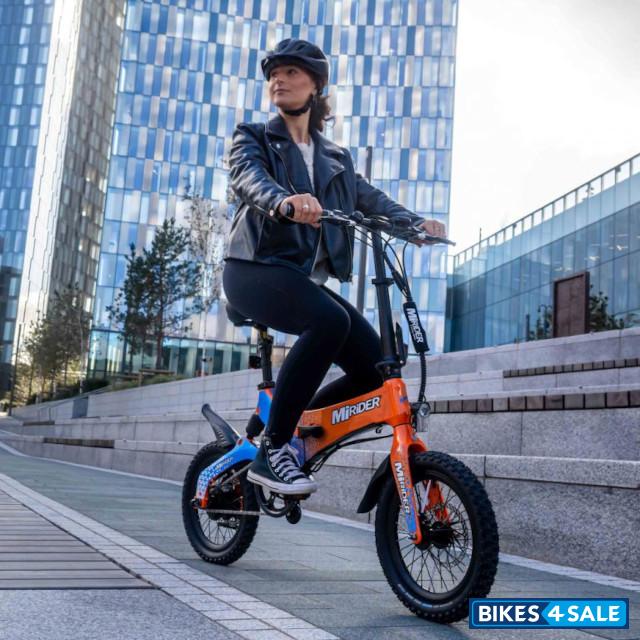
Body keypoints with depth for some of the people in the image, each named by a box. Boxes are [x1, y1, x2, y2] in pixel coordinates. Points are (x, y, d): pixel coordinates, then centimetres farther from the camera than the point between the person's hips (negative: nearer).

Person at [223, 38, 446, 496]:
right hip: (256, 268, -5)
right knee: (329, 320, -35)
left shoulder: (336, 160, 21)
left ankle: (297, 429, 9)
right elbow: (248, 178, -15)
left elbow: (370, 198, 6)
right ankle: (272, 450, -25)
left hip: (307, 279, 5)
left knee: (375, 366, -12)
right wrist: (283, 200, -39)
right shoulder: (253, 138, 8)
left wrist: (414, 222, -15)